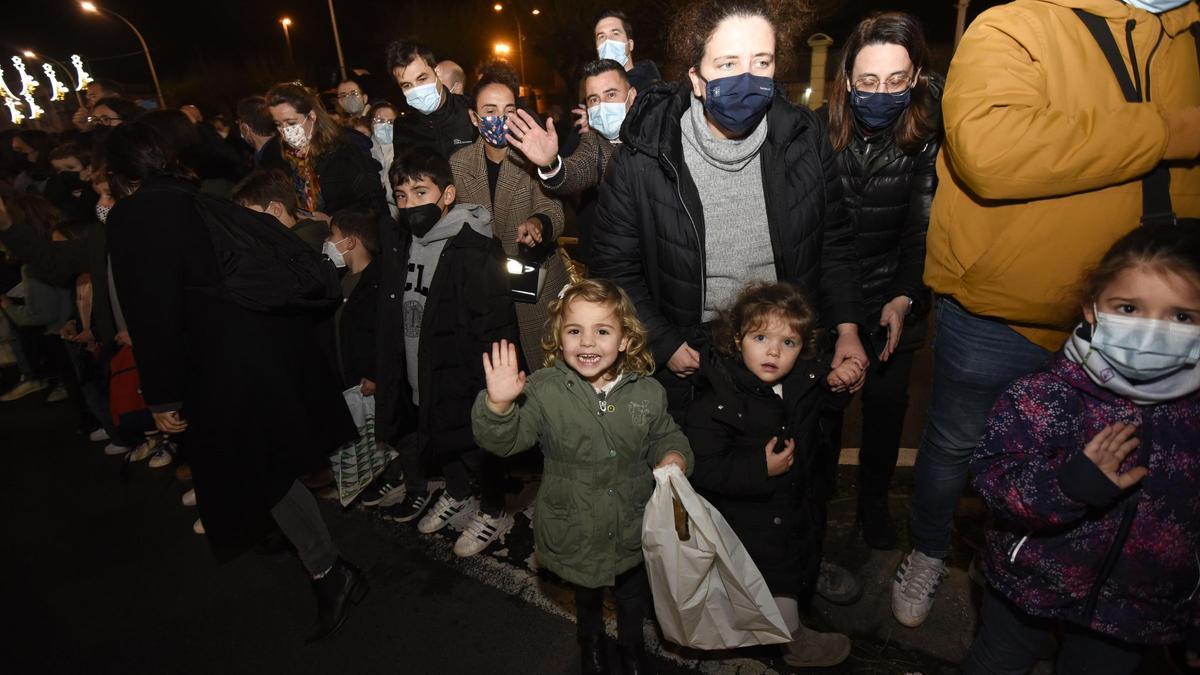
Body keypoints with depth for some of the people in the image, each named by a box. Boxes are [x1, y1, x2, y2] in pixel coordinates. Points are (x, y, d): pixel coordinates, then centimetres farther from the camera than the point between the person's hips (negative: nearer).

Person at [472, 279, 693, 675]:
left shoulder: (647, 392, -13)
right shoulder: (543, 390, -19)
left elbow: (666, 437, 2)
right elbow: (504, 439, -25)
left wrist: (674, 457, -19)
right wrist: (498, 405, -45)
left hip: (633, 533, 1)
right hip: (574, 534, -1)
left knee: (633, 598, 27)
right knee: (586, 596, 29)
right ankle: (591, 638, 63)